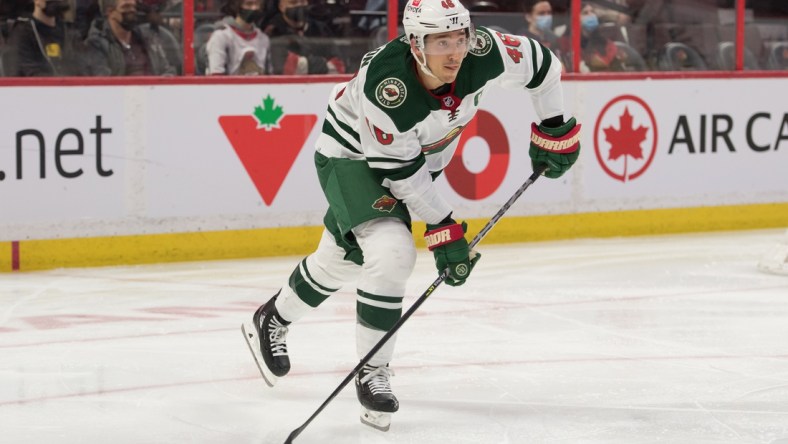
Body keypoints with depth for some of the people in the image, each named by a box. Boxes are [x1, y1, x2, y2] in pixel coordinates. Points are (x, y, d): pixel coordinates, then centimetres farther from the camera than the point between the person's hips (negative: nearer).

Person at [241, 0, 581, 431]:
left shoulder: (482, 54, -27)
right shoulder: (384, 84, -39)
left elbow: (540, 63, -7)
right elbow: (398, 170, -30)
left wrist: (555, 130, -2)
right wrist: (442, 229, -25)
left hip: (420, 153, 7)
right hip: (352, 155, -6)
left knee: (345, 257, 17)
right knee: (391, 251, -25)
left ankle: (272, 320, 41)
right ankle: (372, 373, -9)